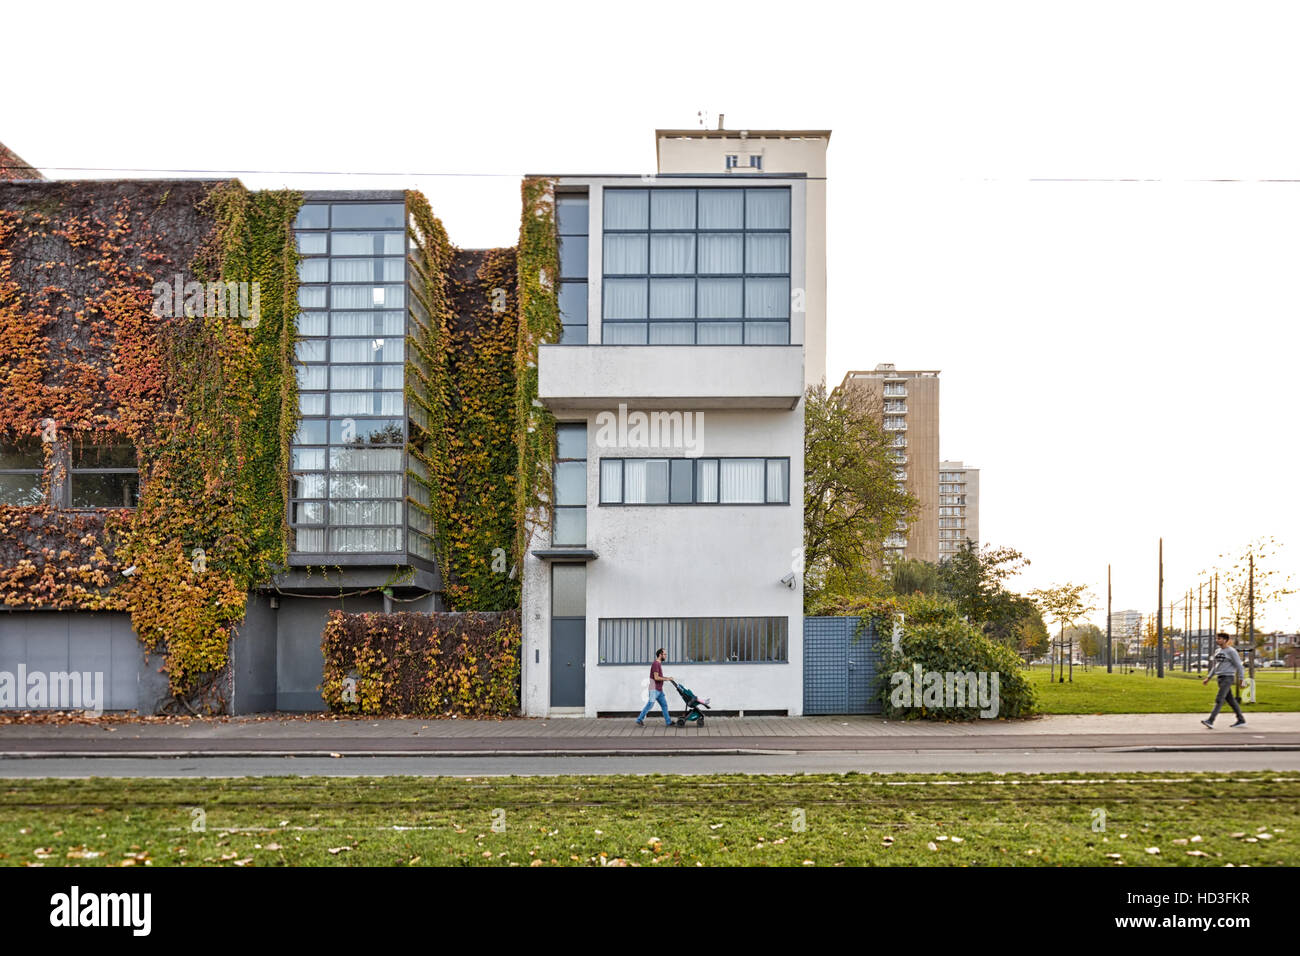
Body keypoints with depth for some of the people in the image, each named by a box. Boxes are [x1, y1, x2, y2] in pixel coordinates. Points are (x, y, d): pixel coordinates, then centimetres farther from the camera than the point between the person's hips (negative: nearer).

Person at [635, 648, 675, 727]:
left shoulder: (659, 664, 15)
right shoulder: (655, 664, -16)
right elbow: (656, 677, -22)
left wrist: (668, 678, 13)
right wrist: (667, 679, -16)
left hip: (659, 690, 10)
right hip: (654, 690, -10)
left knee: (664, 705, 9)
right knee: (649, 705, -4)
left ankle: (668, 722, 12)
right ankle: (639, 720, 6)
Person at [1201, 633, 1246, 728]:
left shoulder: (1231, 651, -8)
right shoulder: (1217, 651, 14)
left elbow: (1238, 666, -7)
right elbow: (1214, 667, 21)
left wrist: (1240, 679, -10)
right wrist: (1208, 678, 16)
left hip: (1228, 677, -8)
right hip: (1220, 678, 8)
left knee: (1219, 699, -14)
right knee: (1230, 700, 12)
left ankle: (1210, 721, -21)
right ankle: (1241, 720, 21)